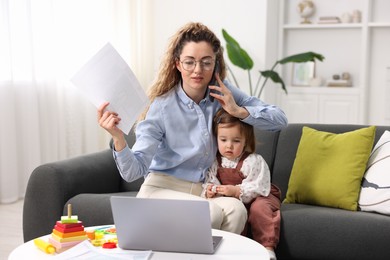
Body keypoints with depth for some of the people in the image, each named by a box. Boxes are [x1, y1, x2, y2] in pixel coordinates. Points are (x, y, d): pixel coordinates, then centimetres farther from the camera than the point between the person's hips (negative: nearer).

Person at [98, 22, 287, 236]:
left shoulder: (222, 93, -3)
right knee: (212, 213, -32)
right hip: (162, 189, -3)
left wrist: (239, 111, -17)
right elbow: (134, 171, -19)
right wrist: (118, 137, -37)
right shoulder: (161, 106, -14)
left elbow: (279, 120, -2)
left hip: (203, 191, 3)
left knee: (235, 209, -29)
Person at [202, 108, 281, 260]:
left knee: (259, 208, -33)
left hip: (260, 196, -3)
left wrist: (236, 191, -37)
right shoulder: (215, 161, -7)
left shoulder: (254, 161, -20)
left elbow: (259, 187, -25)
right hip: (233, 201, 4)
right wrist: (209, 190, -26)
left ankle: (267, 248, -24)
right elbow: (210, 180, -1)